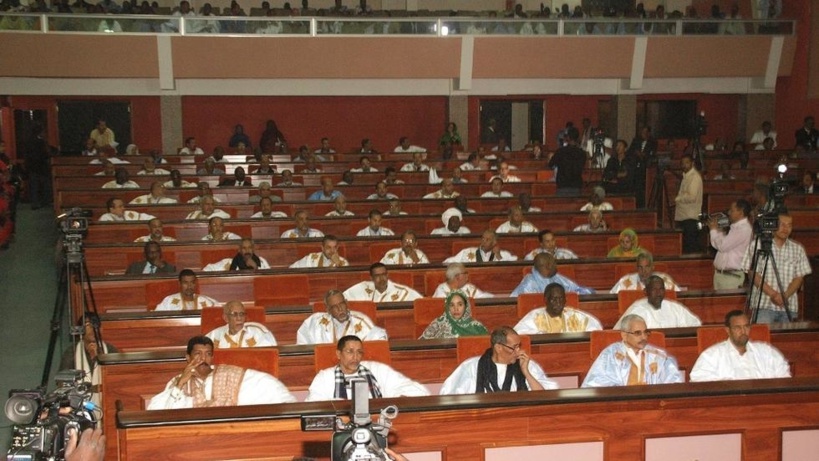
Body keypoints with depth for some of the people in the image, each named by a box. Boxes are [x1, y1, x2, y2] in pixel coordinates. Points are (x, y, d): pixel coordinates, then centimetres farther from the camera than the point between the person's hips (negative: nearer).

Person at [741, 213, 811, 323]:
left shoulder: (798, 249, 11)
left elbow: (799, 277, 8)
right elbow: (753, 274, -2)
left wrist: (785, 296, -9)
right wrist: (773, 294, -11)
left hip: (788, 307, 3)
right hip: (764, 305, -3)